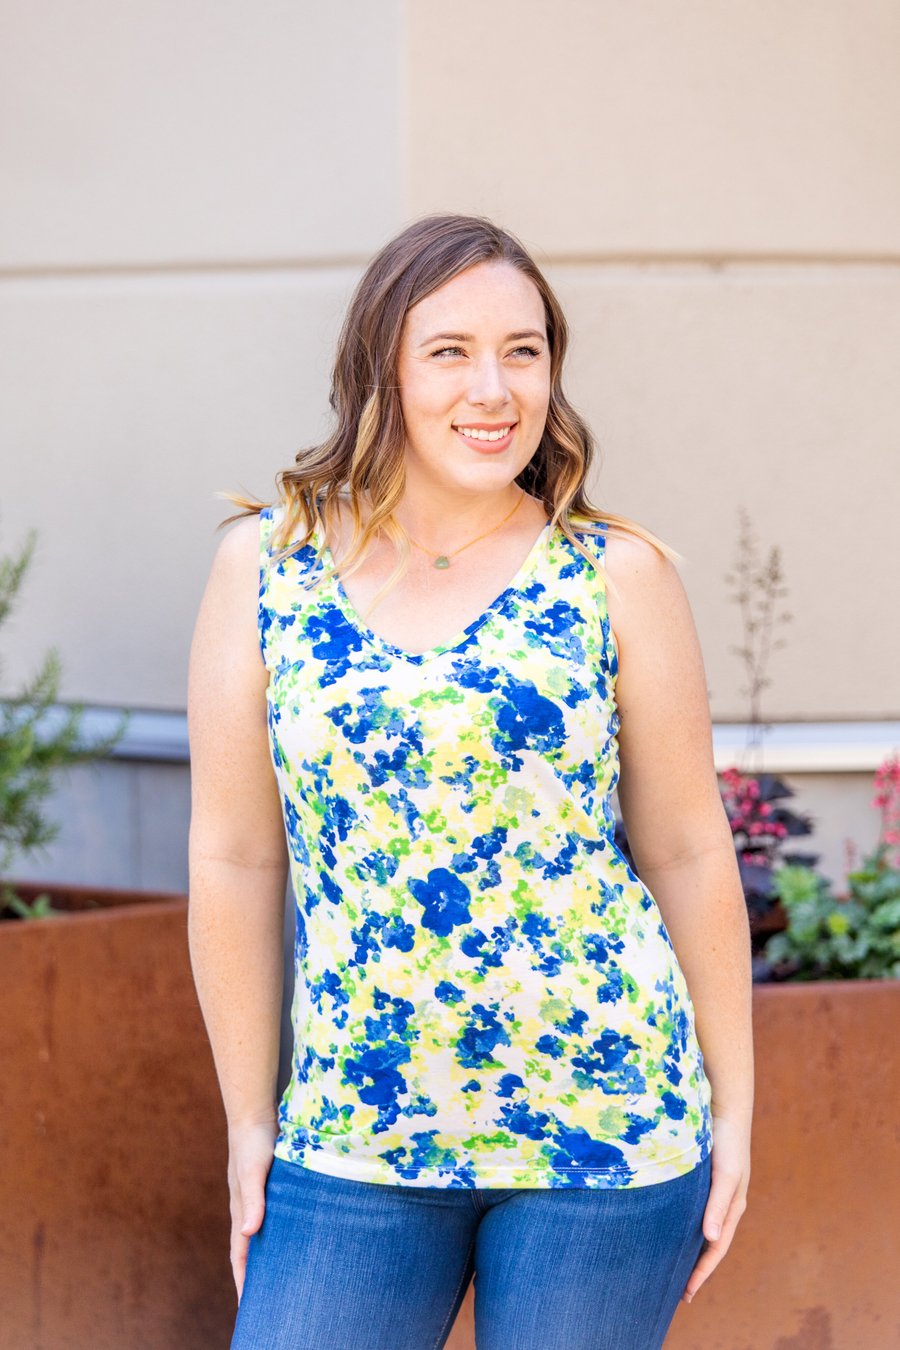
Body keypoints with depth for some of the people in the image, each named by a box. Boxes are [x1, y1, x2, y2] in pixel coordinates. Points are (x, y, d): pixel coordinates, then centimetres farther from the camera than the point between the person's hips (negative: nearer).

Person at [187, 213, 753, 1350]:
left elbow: (688, 850, 4)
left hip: (608, 1125, -1)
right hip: (353, 1141, 1)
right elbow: (234, 858, 4)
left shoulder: (620, 576, -1)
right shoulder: (262, 564, 1)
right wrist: (250, 1119, 6)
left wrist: (733, 1107, 6)